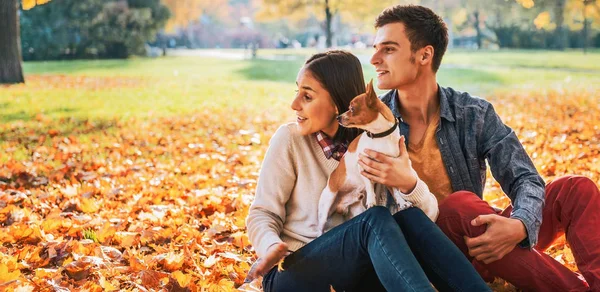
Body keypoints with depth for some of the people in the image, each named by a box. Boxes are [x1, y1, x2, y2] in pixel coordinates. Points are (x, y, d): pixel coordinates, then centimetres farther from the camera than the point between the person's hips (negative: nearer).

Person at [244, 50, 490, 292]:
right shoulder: (290, 138, -3)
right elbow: (263, 213, -4)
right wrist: (272, 247, -27)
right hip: (294, 272, -3)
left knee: (410, 218, -26)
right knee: (376, 219, -31)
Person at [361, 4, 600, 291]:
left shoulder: (474, 114, -2)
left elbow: (525, 179, -9)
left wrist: (519, 225, -32)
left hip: (479, 242, 3)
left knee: (576, 188, -11)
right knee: (461, 204, -34)